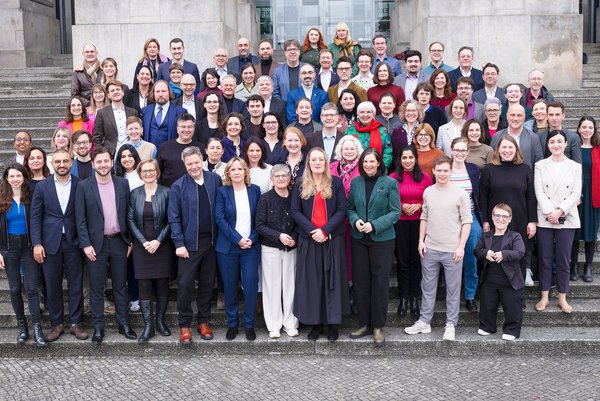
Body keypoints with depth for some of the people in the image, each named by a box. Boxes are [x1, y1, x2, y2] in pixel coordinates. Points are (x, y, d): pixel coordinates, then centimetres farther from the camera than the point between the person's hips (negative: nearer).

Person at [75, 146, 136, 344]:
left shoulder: (123, 184, 3)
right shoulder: (84, 186, -3)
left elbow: (128, 214, 6)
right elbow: (80, 219, -4)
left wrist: (130, 241, 3)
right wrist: (86, 244, -10)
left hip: (119, 242, 2)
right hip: (96, 244, -2)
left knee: (120, 285, 11)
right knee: (96, 288, 6)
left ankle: (123, 324, 21)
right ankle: (98, 327, 16)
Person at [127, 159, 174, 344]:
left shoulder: (166, 193, -1)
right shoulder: (134, 194, 5)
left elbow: (170, 220, -3)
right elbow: (131, 220, 2)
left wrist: (158, 241, -12)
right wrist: (143, 242, -9)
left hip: (162, 246, -1)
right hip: (141, 246, 1)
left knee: (162, 285, 4)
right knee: (144, 286, 0)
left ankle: (160, 320, 19)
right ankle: (148, 326, 6)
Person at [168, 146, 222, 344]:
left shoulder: (215, 180, 1)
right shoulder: (178, 186, -5)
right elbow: (174, 218, -5)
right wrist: (179, 243, -11)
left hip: (211, 241, 3)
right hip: (189, 243, -2)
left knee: (207, 283, 12)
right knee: (185, 284, -2)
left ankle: (204, 321, 25)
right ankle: (184, 325, 11)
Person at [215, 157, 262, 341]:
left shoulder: (255, 190, 6)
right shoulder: (222, 191, 1)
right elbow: (220, 218, -6)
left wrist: (252, 239, -9)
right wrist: (238, 239, -13)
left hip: (251, 246, 1)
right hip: (228, 247, -1)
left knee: (251, 285, -2)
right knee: (230, 286, 6)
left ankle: (249, 324, 12)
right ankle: (232, 324, 20)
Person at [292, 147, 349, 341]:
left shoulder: (336, 183, 3)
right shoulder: (300, 185, 6)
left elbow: (342, 210, -3)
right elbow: (295, 211, 0)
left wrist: (325, 230, -14)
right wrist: (312, 230, -13)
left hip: (332, 239, -1)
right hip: (308, 240, 1)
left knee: (332, 279, 2)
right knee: (311, 281, 3)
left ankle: (333, 323, 10)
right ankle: (315, 322, 12)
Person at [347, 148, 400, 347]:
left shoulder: (389, 183, -4)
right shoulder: (355, 182, 7)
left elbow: (395, 212, -7)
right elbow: (350, 208, 11)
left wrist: (374, 225, -18)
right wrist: (355, 220, -11)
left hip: (382, 239, -3)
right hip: (359, 239, 4)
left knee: (380, 282, 1)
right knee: (360, 281, 7)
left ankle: (378, 326, 12)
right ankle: (364, 323, 20)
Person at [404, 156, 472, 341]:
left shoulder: (460, 193, -6)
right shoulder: (428, 192, 5)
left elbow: (467, 221, -6)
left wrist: (461, 246, -10)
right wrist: (421, 240, 6)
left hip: (452, 250, -4)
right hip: (430, 249, 4)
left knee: (453, 289, 5)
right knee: (428, 287, 12)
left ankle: (451, 325, 17)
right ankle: (424, 322, 23)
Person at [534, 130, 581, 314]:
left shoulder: (575, 166, 6)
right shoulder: (540, 165, 5)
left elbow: (576, 193, -2)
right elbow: (539, 192, -2)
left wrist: (559, 211, -13)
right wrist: (549, 212, -14)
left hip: (567, 219, 0)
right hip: (544, 219, 0)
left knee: (563, 259, 4)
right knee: (545, 259, 4)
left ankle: (562, 298, 14)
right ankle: (544, 297, 13)